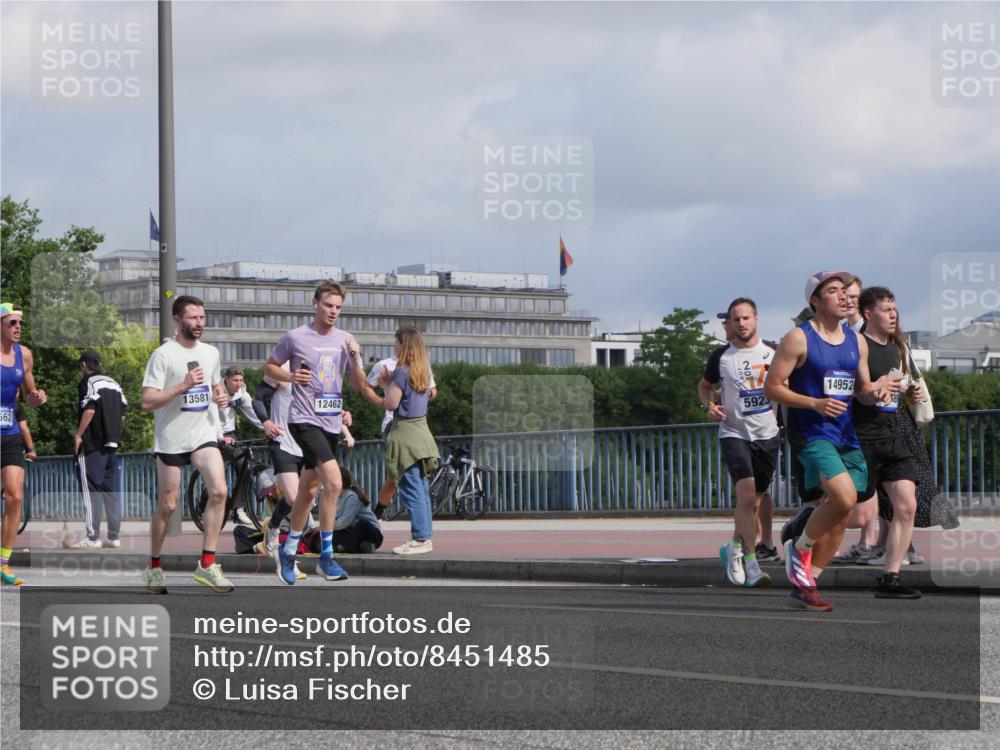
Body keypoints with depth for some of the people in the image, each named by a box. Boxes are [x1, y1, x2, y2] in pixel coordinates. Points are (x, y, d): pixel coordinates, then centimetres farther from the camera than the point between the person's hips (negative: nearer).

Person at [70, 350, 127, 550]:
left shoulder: (88, 382, -6)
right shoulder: (113, 383, 16)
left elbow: (89, 409, -17)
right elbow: (122, 414, 15)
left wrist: (78, 435, -11)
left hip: (92, 444, -7)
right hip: (112, 443, 7)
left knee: (91, 490, -6)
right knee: (111, 490, 9)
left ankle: (92, 537, -9)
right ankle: (114, 537, 9)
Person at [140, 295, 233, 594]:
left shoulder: (210, 353, 10)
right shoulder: (163, 355, -9)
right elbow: (147, 402, -14)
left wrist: (221, 396, 3)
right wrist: (183, 386, -23)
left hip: (204, 434, 4)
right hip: (170, 438, -4)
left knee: (218, 491, -17)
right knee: (167, 505, 3)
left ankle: (207, 564, -11)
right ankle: (154, 567, 21)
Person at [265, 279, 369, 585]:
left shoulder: (346, 341, 9)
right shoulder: (295, 337, -4)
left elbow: (359, 385, 9)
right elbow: (269, 367, 8)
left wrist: (355, 357, -8)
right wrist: (290, 376, -12)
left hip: (332, 424, 6)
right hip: (304, 420, -6)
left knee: (308, 491, 15)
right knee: (334, 482, -22)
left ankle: (288, 551, 31)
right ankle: (326, 555, -14)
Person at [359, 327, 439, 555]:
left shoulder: (401, 372, -14)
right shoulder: (424, 372, 11)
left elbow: (391, 404, -17)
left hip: (405, 433, -8)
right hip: (421, 431, 8)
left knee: (411, 489, -6)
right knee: (421, 489, 12)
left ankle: (420, 538, -8)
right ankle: (425, 536, 14)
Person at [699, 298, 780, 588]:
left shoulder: (772, 355, 3)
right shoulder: (722, 357, 2)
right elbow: (704, 385, 18)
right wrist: (708, 406, -2)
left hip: (766, 435, 2)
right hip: (734, 433, -2)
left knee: (754, 503, 10)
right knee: (747, 496, -19)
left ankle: (735, 548, 31)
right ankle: (751, 562, -14)